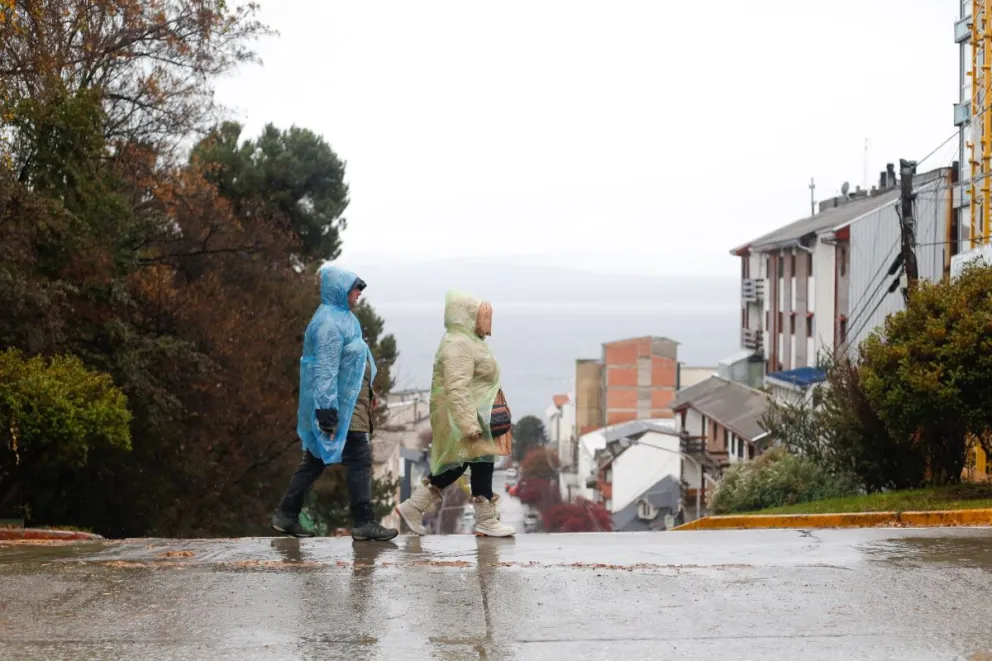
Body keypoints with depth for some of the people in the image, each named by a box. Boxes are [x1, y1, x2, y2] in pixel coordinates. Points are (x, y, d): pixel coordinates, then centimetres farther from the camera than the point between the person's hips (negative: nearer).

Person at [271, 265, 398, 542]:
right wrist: (327, 409, -25)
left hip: (348, 402, 10)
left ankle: (286, 516, 18)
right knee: (359, 458, -7)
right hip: (340, 405, -10)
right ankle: (364, 522, -4)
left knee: (315, 459, 13)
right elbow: (326, 368, -21)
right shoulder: (330, 323, -16)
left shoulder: (341, 318, 17)